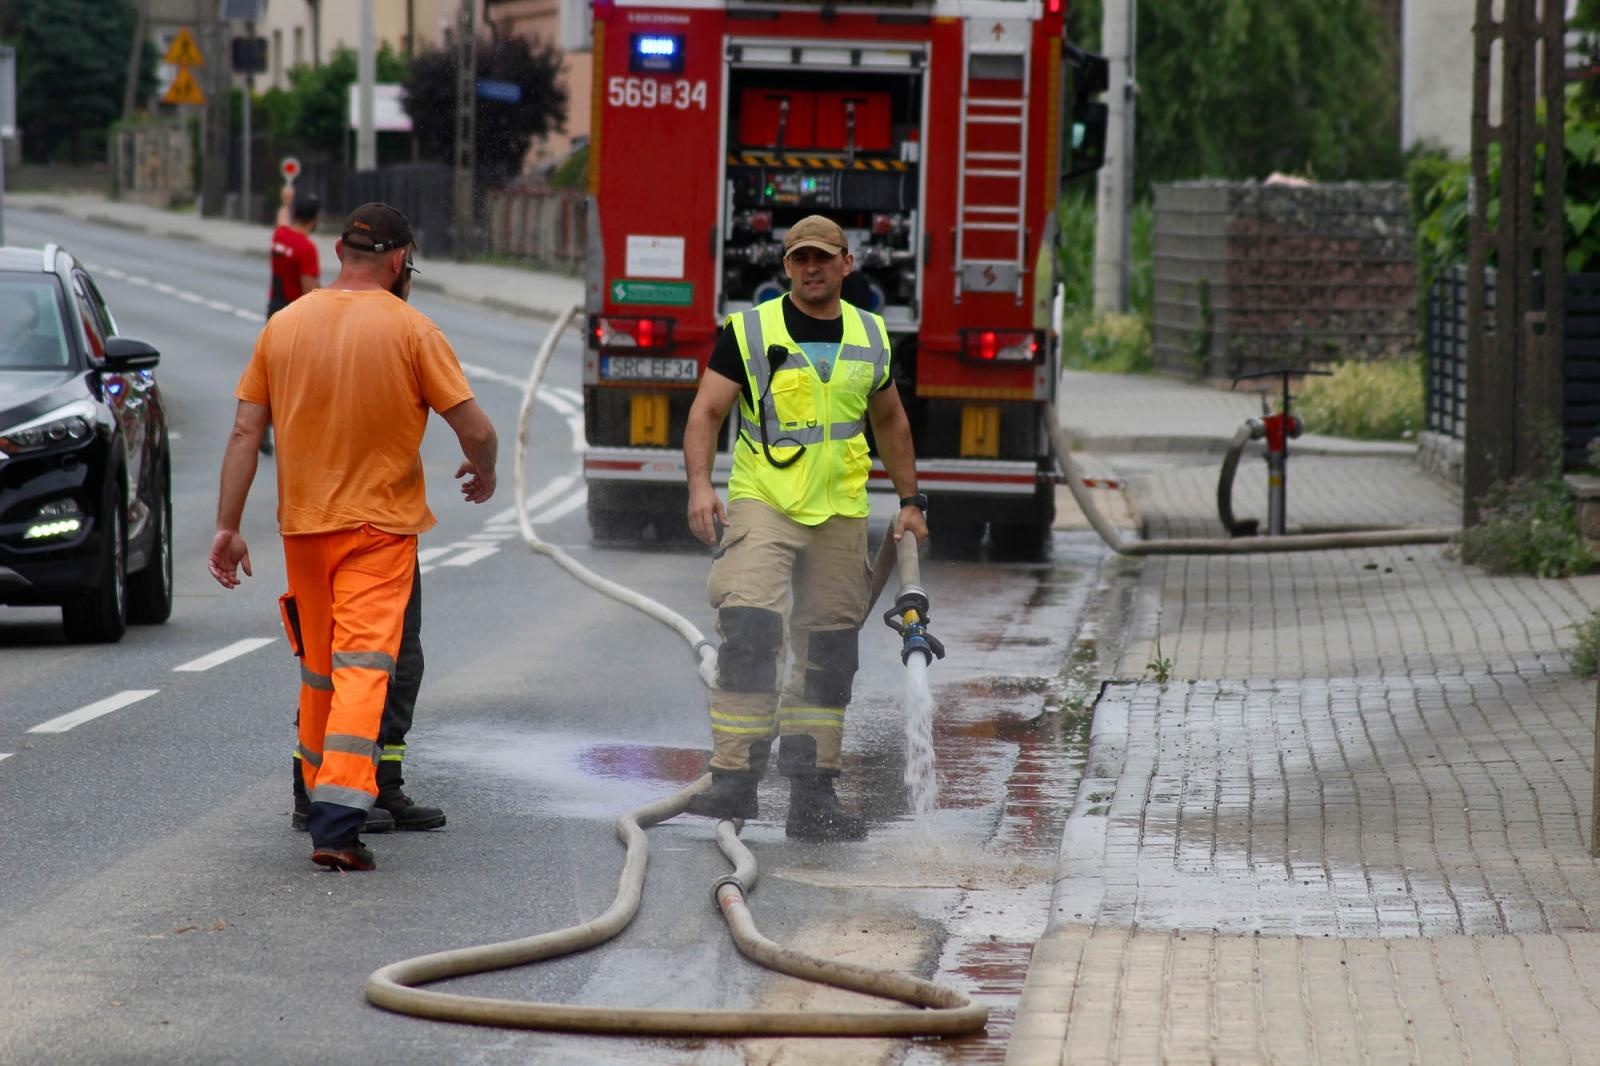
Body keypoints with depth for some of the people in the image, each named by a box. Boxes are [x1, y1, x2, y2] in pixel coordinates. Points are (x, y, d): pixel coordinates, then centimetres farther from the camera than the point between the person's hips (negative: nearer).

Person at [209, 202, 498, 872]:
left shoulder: (284, 325, 4)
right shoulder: (411, 330, -7)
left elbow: (245, 432, 2)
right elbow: (476, 428, -9)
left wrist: (229, 526, 5)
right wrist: (483, 475, 13)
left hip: (304, 523, 4)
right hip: (380, 525, -4)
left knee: (318, 669, 18)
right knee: (363, 668, -9)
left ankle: (321, 798, 31)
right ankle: (338, 823, -21)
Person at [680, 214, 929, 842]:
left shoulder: (870, 337, 11)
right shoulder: (750, 331, 0)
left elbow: (889, 420, 24)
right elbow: (706, 412, -4)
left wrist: (910, 500, 22)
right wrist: (700, 485, -18)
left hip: (840, 513, 4)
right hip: (762, 504, -4)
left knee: (829, 659, 6)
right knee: (750, 632, -21)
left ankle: (812, 797, 13)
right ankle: (733, 779, -19)